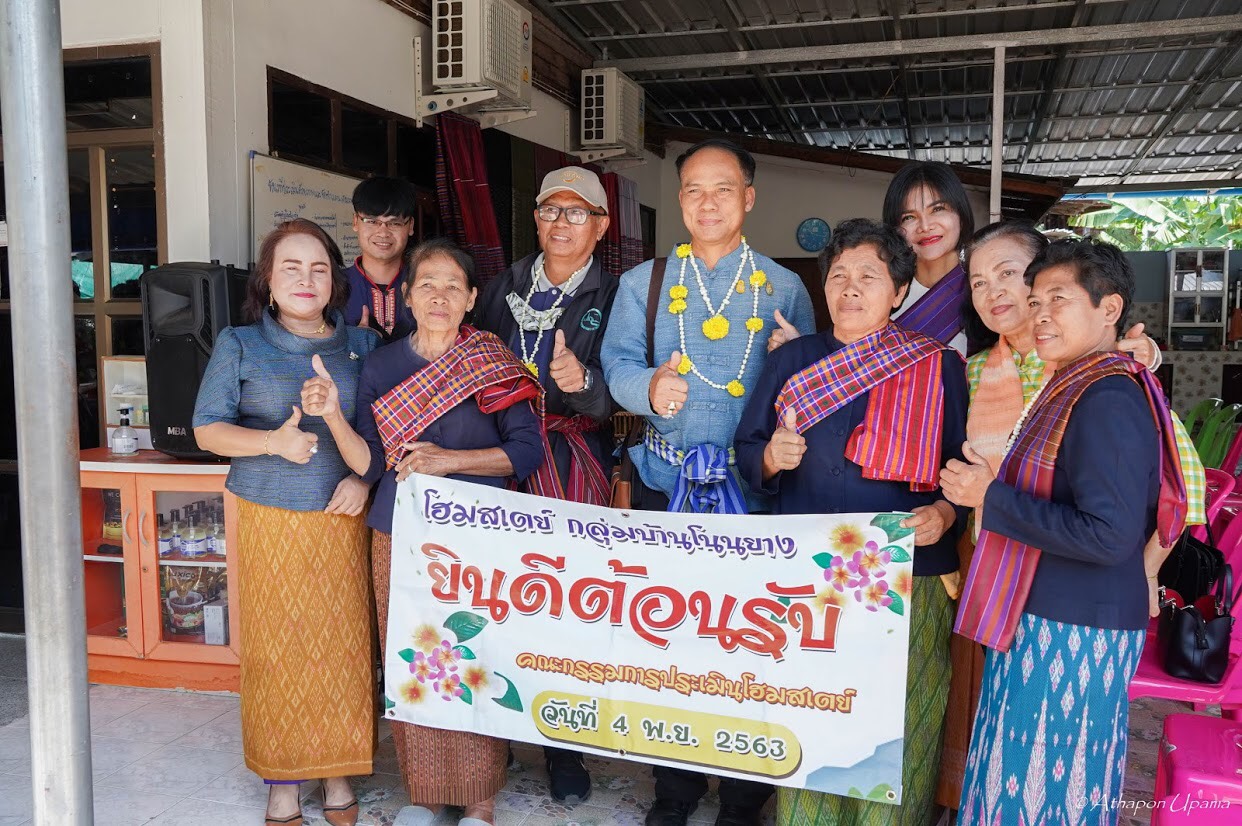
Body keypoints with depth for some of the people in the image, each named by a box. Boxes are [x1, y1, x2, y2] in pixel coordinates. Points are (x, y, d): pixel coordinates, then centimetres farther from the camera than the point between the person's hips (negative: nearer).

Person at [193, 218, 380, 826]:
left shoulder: (363, 346, 7)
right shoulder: (239, 345, 3)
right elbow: (208, 430, 1)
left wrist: (366, 476, -8)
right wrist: (274, 441, -16)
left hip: (343, 521, 1)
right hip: (269, 521, -1)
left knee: (343, 643, 4)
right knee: (276, 646, 3)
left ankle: (337, 774, 22)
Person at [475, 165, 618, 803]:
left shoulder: (611, 296, -1)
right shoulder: (504, 286, 10)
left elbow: (614, 397, -10)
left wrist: (581, 381, -32)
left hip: (574, 464, -2)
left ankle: (565, 748, 15)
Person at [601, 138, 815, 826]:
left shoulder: (784, 288, 8)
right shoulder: (642, 282, 11)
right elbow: (618, 364, 1)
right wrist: (649, 386, -20)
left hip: (754, 487, -1)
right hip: (664, 485, 2)